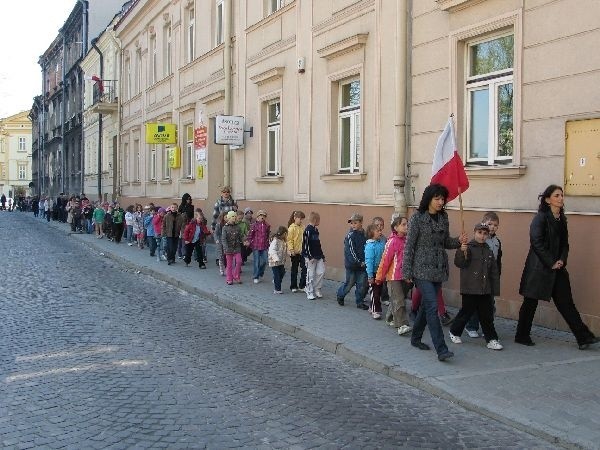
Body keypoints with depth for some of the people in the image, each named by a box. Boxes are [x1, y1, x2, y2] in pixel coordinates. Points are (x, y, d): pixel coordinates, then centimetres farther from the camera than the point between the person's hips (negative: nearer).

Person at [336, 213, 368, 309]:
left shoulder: (364, 234, 7)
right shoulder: (350, 235, -11)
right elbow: (351, 251, -15)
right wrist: (359, 262, -16)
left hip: (362, 264, 5)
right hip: (352, 264, -5)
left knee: (362, 284, 4)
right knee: (349, 283, 6)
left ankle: (359, 302, 17)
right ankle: (340, 295, 31)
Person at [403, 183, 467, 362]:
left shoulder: (443, 218, 9)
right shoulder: (417, 218, -9)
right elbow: (409, 245, -8)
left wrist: (458, 241, -3)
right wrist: (407, 272, -9)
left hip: (439, 270, 7)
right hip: (422, 269, -6)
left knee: (426, 305, 16)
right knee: (432, 307, -12)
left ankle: (416, 338, 33)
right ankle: (441, 349, -14)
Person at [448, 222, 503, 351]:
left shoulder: (489, 251, 11)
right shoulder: (468, 248, -6)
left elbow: (494, 272, 14)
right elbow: (459, 263, -18)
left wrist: (494, 289, 11)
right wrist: (462, 252, -36)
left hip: (485, 290, 5)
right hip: (470, 289, -5)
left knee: (487, 315, 7)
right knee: (466, 312, 6)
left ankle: (491, 339, 12)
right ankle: (454, 332, 26)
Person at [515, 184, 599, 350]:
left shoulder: (562, 219, 11)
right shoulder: (540, 218, -10)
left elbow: (564, 243, 15)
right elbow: (536, 243, -15)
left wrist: (562, 260, -3)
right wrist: (551, 263, -14)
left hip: (557, 268, 6)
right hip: (539, 268, -6)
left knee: (565, 302, 4)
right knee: (530, 302, 4)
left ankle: (584, 337, 4)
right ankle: (522, 336, 16)